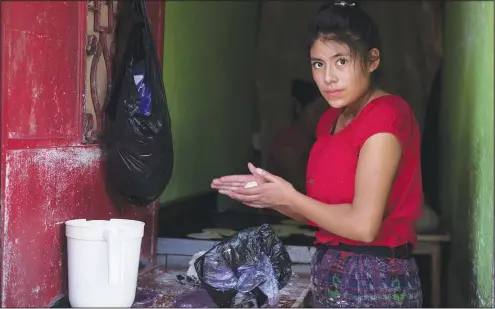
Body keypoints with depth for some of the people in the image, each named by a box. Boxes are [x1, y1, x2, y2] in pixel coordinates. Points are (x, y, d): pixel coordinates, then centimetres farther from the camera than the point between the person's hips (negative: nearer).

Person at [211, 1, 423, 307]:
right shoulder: (331, 120, 8)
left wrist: (288, 197, -12)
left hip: (373, 283, -8)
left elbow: (363, 224, -23)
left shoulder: (385, 115, -17)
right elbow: (328, 209, 7)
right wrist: (267, 192, -4)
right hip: (332, 275, 8)